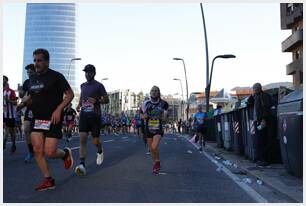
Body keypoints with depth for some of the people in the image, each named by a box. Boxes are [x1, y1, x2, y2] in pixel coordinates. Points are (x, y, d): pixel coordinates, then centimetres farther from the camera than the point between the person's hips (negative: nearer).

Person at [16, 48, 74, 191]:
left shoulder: (56, 76, -7)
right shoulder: (33, 78, 12)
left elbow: (70, 94, -8)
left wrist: (58, 110, -19)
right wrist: (24, 102, 2)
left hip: (53, 119, -6)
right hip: (37, 119, 6)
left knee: (49, 152, -10)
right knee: (37, 150, -3)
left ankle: (65, 154, 25)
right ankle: (48, 180, 9)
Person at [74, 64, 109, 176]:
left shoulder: (99, 85, -1)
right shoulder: (82, 85, 14)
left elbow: (106, 100, 0)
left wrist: (96, 101, -17)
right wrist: (79, 104, 14)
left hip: (95, 115, -3)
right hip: (84, 114, 3)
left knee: (95, 141, 4)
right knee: (82, 139, -12)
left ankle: (100, 152, 40)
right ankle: (82, 165, -16)